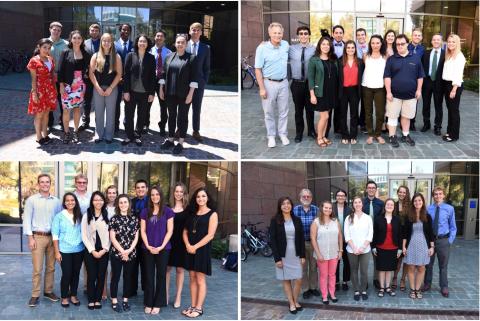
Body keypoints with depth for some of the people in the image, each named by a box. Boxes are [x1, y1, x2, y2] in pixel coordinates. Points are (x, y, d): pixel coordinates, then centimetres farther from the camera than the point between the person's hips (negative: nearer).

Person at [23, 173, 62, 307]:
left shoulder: (56, 201, 7)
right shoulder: (31, 200, 0)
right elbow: (27, 219, -2)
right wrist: (30, 238, -8)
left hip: (52, 237, 3)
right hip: (38, 237, -3)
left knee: (50, 267, 10)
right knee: (37, 268, -3)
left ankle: (48, 291, 22)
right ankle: (35, 295, 4)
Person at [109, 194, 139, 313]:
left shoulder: (134, 219, 4)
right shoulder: (114, 219, -3)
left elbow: (136, 237, 2)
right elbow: (112, 238, -7)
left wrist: (129, 250, -11)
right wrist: (122, 251, -13)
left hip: (131, 253, 3)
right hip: (116, 253, -3)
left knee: (128, 277, 10)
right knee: (115, 277, 4)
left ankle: (125, 300, 20)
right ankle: (114, 301, 12)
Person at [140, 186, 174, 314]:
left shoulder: (167, 211, -1)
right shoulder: (145, 212, 6)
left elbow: (169, 231, -3)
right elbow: (143, 231, 4)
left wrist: (161, 246, -12)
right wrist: (148, 246, -9)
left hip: (163, 248, -2)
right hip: (148, 249, 2)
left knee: (161, 276, 5)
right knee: (149, 276, 7)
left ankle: (158, 304, 13)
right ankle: (148, 303, 16)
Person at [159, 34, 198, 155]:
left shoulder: (191, 58, -4)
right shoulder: (169, 57, 9)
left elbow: (194, 77, -8)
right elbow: (164, 74, 12)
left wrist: (190, 94, -13)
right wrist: (161, 89, 7)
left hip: (184, 94, -4)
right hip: (170, 93, 4)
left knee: (182, 117, 3)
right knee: (171, 116, 13)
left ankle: (180, 143, 10)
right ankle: (170, 140, 23)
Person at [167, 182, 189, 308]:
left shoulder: (188, 209, 1)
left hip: (182, 242, -1)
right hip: (169, 241, 1)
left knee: (180, 269, 6)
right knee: (167, 268, 6)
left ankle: (178, 297, 15)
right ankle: (165, 295, 17)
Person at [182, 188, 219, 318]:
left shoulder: (212, 214, -4)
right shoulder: (192, 213, 13)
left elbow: (210, 235, -12)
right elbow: (185, 231, 10)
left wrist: (196, 247, -15)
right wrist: (188, 245, -7)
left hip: (202, 249, -5)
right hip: (190, 249, 5)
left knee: (200, 280, -2)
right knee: (192, 278, 9)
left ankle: (199, 308, 4)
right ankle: (193, 306, 15)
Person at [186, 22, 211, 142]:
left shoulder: (205, 48, 5)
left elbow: (207, 67, 6)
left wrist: (205, 81, -2)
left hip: (199, 82, 1)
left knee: (197, 108, 8)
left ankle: (196, 131, 15)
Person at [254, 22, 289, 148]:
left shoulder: (286, 45, 1)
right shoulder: (262, 48, -12)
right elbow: (258, 69, -11)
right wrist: (262, 88, -14)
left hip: (283, 83, 4)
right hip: (269, 83, -4)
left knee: (283, 111, 10)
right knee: (269, 112, 5)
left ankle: (283, 134, 24)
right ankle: (271, 136, 17)